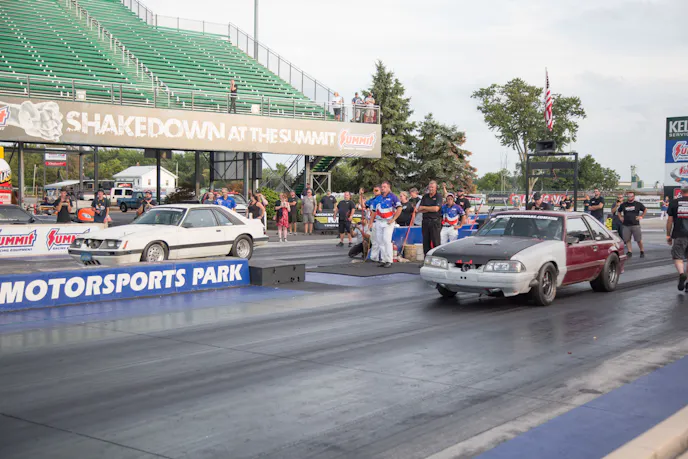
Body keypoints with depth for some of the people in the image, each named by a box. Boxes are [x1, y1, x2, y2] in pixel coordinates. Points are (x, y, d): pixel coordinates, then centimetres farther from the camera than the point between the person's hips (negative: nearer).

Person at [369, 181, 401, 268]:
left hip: (388, 222, -6)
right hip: (378, 222, 6)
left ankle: (388, 261, -7)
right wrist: (371, 222, 12)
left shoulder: (392, 197, -3)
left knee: (386, 240, -12)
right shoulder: (378, 198, 14)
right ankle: (382, 260, 11)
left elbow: (399, 208, -8)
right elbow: (374, 211, 18)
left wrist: (393, 219, -12)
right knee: (379, 241, 4)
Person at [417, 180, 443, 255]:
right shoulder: (425, 196, 14)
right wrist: (430, 209, -6)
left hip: (435, 221, -5)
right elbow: (419, 209, 7)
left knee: (436, 242, -8)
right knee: (426, 242, 5)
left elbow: (436, 209, -13)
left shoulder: (438, 196, 0)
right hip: (425, 221, 5)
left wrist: (424, 208, -1)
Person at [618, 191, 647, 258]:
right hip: (626, 225, 3)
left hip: (635, 225, -2)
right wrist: (621, 217, 11)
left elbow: (645, 210, 15)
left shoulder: (638, 204, 4)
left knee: (639, 240, -2)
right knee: (627, 240, -1)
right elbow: (619, 211, 25)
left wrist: (641, 216, 5)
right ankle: (629, 252, 5)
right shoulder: (623, 205, 10)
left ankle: (642, 252, 12)